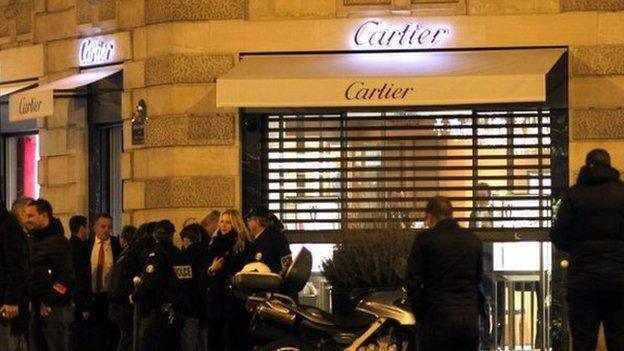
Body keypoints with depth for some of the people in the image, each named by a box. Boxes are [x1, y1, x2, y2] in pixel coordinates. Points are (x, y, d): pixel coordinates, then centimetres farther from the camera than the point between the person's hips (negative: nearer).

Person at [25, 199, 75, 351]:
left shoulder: (58, 242, -8)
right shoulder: (32, 241, 18)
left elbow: (66, 276, -16)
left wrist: (48, 302, -16)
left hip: (54, 309, -8)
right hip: (36, 308, 8)